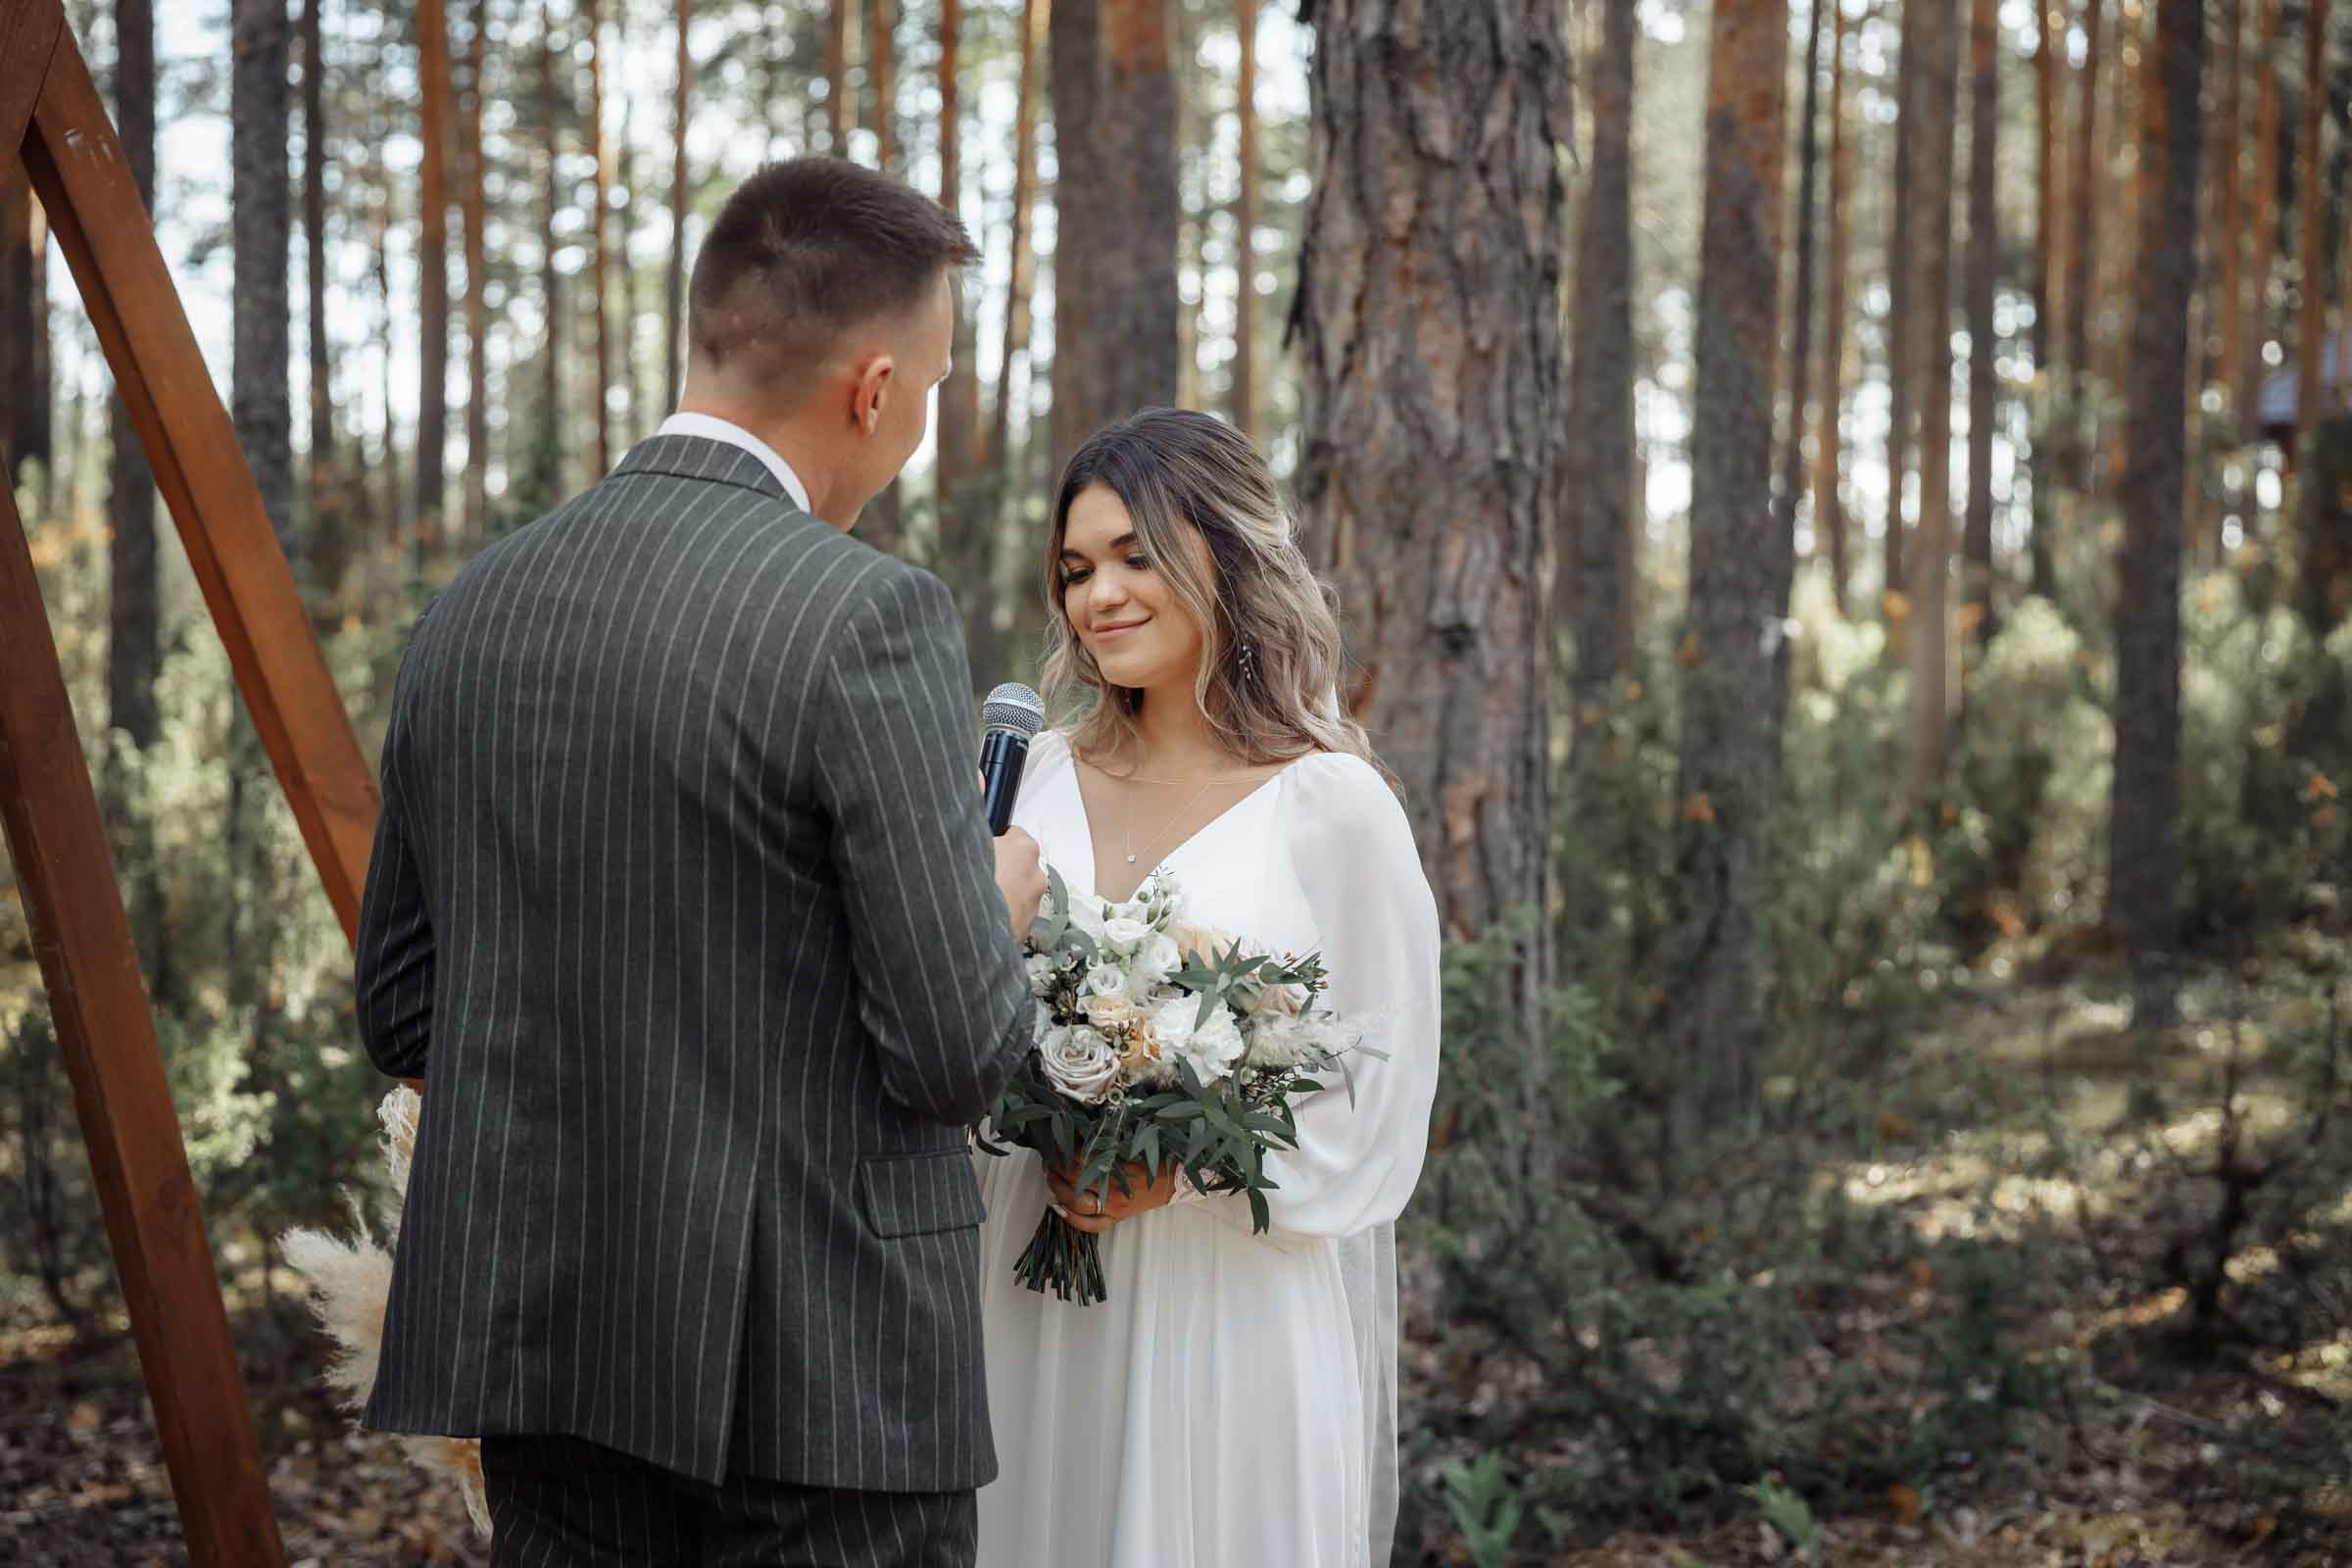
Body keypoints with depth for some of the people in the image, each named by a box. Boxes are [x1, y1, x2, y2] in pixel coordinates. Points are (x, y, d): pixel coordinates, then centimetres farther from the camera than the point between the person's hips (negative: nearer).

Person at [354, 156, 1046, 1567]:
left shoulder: (475, 607, 5)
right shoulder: (870, 618, -15)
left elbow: (403, 1013, 11)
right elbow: (956, 1052, -16)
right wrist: (1003, 915, 4)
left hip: (534, 1348, 6)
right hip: (819, 1389, -6)